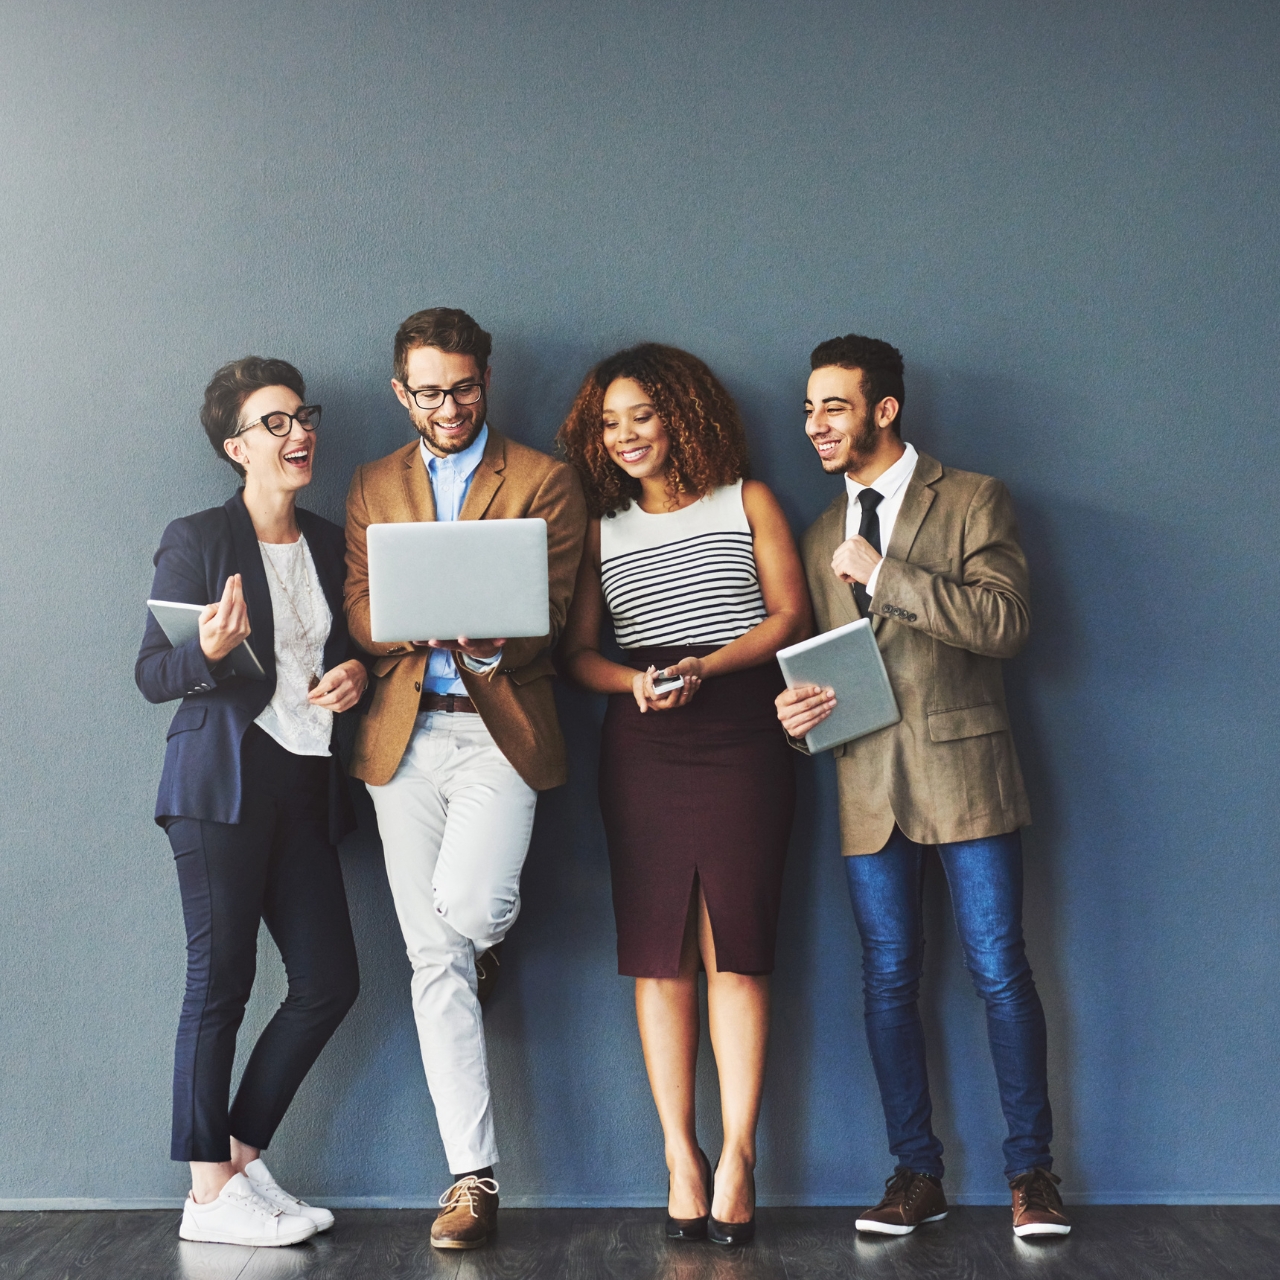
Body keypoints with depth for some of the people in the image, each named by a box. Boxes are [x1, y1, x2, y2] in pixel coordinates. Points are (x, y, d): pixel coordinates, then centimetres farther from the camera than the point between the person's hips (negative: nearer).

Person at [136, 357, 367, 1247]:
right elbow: (152, 673, -4)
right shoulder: (196, 540, -2)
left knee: (330, 982, 3)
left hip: (309, 788, 6)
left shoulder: (331, 543, 15)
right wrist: (210, 652, -25)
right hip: (224, 781, -6)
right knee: (221, 976, -4)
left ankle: (242, 1156, 17)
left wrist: (357, 672, 0)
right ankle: (209, 1191, 4)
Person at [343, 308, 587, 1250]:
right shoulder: (374, 486, 15)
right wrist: (431, 622, -16)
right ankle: (473, 1176, 7)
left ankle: (489, 936, 19)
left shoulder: (544, 481, 5)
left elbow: (549, 611, -3)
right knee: (434, 961, 1)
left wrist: (488, 640, -25)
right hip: (405, 734, 3)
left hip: (499, 726, -3)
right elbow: (360, 612, 6)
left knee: (467, 906, -23)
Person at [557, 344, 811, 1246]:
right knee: (659, 952, -2)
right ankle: (680, 1154, 4)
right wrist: (636, 680, -10)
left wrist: (703, 668, -11)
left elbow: (790, 616, 3)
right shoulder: (602, 529, 16)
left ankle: (738, 1155, -4)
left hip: (740, 739, -2)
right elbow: (577, 651, 11)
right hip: (641, 749, 2)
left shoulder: (746, 502, 10)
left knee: (736, 949, -7)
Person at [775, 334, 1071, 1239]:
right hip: (867, 782, 5)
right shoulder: (822, 536, 17)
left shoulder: (973, 501, 1)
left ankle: (1032, 1169, 9)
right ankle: (917, 1173, 15)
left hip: (962, 768, -4)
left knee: (1000, 971, -3)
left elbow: (1005, 622, -13)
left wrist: (884, 572, -14)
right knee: (889, 980, 5)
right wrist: (796, 709, -2)